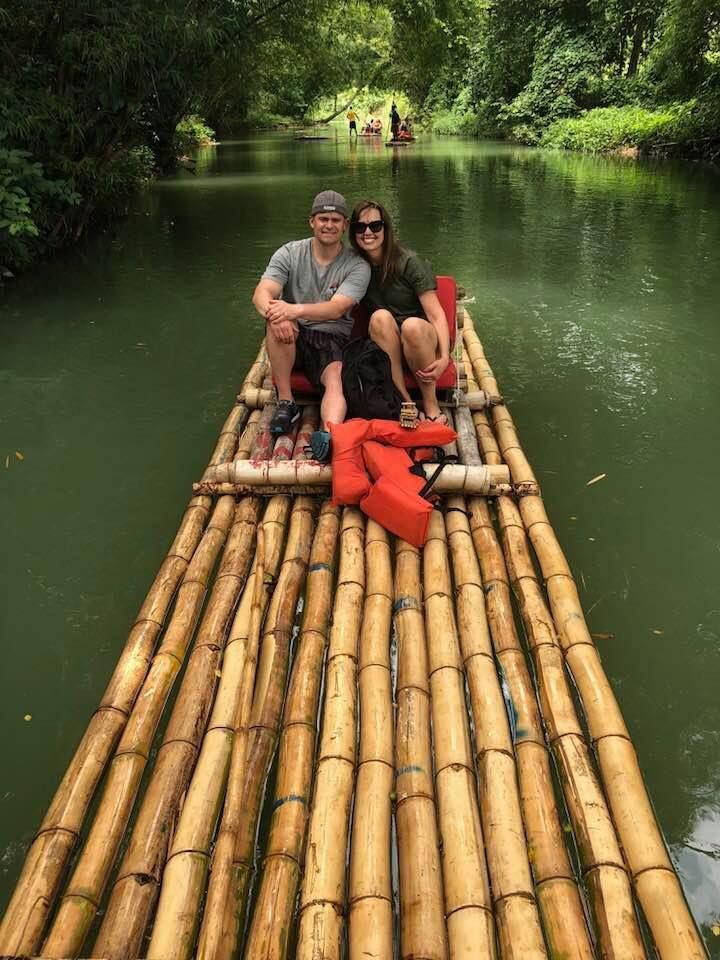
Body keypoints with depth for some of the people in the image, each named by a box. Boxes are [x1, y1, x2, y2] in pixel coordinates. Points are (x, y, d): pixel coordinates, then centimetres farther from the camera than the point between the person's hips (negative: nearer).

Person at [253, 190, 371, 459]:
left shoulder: (357, 266, -4)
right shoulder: (290, 253, 1)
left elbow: (336, 309, -20)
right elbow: (261, 294, -14)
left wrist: (296, 310, -39)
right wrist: (273, 313, -39)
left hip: (333, 340, -1)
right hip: (292, 338, 1)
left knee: (336, 379, -32)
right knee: (278, 321, -32)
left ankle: (330, 433, -57)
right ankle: (285, 403, -24)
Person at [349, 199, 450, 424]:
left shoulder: (410, 263, -10)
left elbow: (436, 314, -16)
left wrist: (444, 357, -29)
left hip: (419, 339, -2)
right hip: (384, 346, 2)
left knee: (412, 325, -36)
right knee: (380, 317, -30)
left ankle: (431, 404, -20)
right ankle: (404, 402, -30)